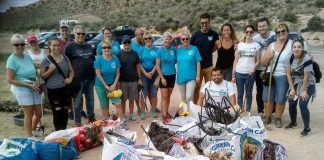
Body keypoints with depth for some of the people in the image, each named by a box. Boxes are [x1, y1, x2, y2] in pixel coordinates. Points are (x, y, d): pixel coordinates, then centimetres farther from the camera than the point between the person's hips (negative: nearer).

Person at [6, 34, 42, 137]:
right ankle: (29, 137, 18)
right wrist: (29, 85, -18)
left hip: (33, 89, 6)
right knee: (29, 114, 1)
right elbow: (10, 80, -15)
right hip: (22, 90, -6)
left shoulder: (27, 56, 5)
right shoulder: (12, 59, -13)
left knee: (38, 114, 13)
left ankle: (33, 131, 38)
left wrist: (35, 83, -1)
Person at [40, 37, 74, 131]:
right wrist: (50, 69, -18)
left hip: (65, 89, 4)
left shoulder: (65, 58, 6)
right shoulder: (46, 60, -4)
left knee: (65, 112, 10)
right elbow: (42, 76, -2)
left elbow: (71, 71, 16)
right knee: (57, 113, -1)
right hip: (53, 90, -4)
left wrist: (70, 78, -3)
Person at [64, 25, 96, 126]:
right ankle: (77, 122, 13)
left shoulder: (89, 46, 15)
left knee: (90, 99, 14)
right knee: (77, 101, 3)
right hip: (77, 78, -5)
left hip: (90, 78, 5)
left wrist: (94, 73, 14)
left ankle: (91, 117, 29)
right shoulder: (70, 47, -3)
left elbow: (93, 60, 22)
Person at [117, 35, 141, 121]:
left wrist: (139, 78, 6)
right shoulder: (119, 54, -2)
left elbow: (138, 66, 9)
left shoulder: (135, 54, 6)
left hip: (133, 80, 2)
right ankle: (123, 116, 17)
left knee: (132, 99, 10)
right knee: (123, 99, 5)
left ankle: (131, 115, 23)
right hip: (123, 81, -2)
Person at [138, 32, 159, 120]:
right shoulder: (141, 50, 5)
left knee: (154, 93, 5)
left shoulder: (156, 50, 5)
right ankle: (142, 112, 6)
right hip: (143, 73, -1)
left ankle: (154, 110, 16)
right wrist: (145, 73, -9)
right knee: (143, 93, -1)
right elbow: (139, 63, 0)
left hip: (154, 73, 1)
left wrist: (152, 72, -11)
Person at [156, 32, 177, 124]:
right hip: (164, 76, -3)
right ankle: (164, 116, 2)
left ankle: (166, 112, 28)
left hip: (172, 75, 3)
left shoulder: (174, 49, -1)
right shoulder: (160, 51, -8)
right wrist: (162, 78, -12)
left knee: (168, 96, 14)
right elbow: (157, 66, -8)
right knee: (164, 96, -1)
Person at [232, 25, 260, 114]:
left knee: (248, 94, 7)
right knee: (240, 94, 6)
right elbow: (236, 60, 4)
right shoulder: (240, 45, 4)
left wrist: (254, 67, -17)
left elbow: (258, 61, 5)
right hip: (239, 73, 1)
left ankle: (247, 112, 16)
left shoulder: (256, 45, 3)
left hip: (250, 73, 0)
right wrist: (233, 75, -1)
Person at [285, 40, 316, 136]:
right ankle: (293, 123, 30)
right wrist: (292, 89, -4)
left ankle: (307, 129, 0)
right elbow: (288, 74, -3)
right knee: (291, 103, 5)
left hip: (307, 84, -5)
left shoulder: (307, 59, -25)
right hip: (295, 83, 5)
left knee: (302, 105, -15)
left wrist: (303, 90, -15)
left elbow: (306, 76, -21)